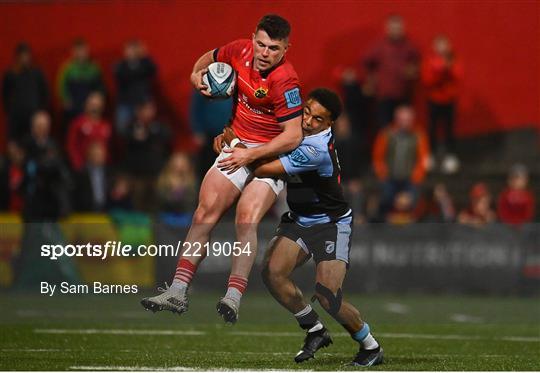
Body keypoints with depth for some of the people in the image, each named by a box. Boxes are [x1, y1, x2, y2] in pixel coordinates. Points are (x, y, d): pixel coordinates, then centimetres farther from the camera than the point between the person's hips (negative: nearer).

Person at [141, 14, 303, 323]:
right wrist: (198, 73, 1)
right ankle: (178, 292, -6)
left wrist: (250, 156, -24)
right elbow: (211, 57, 21)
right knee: (205, 213, -5)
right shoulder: (240, 51, -4)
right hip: (237, 148, 6)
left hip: (271, 155, -6)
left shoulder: (285, 81, -24)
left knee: (246, 220, -24)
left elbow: (294, 136, -23)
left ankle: (234, 298, -30)